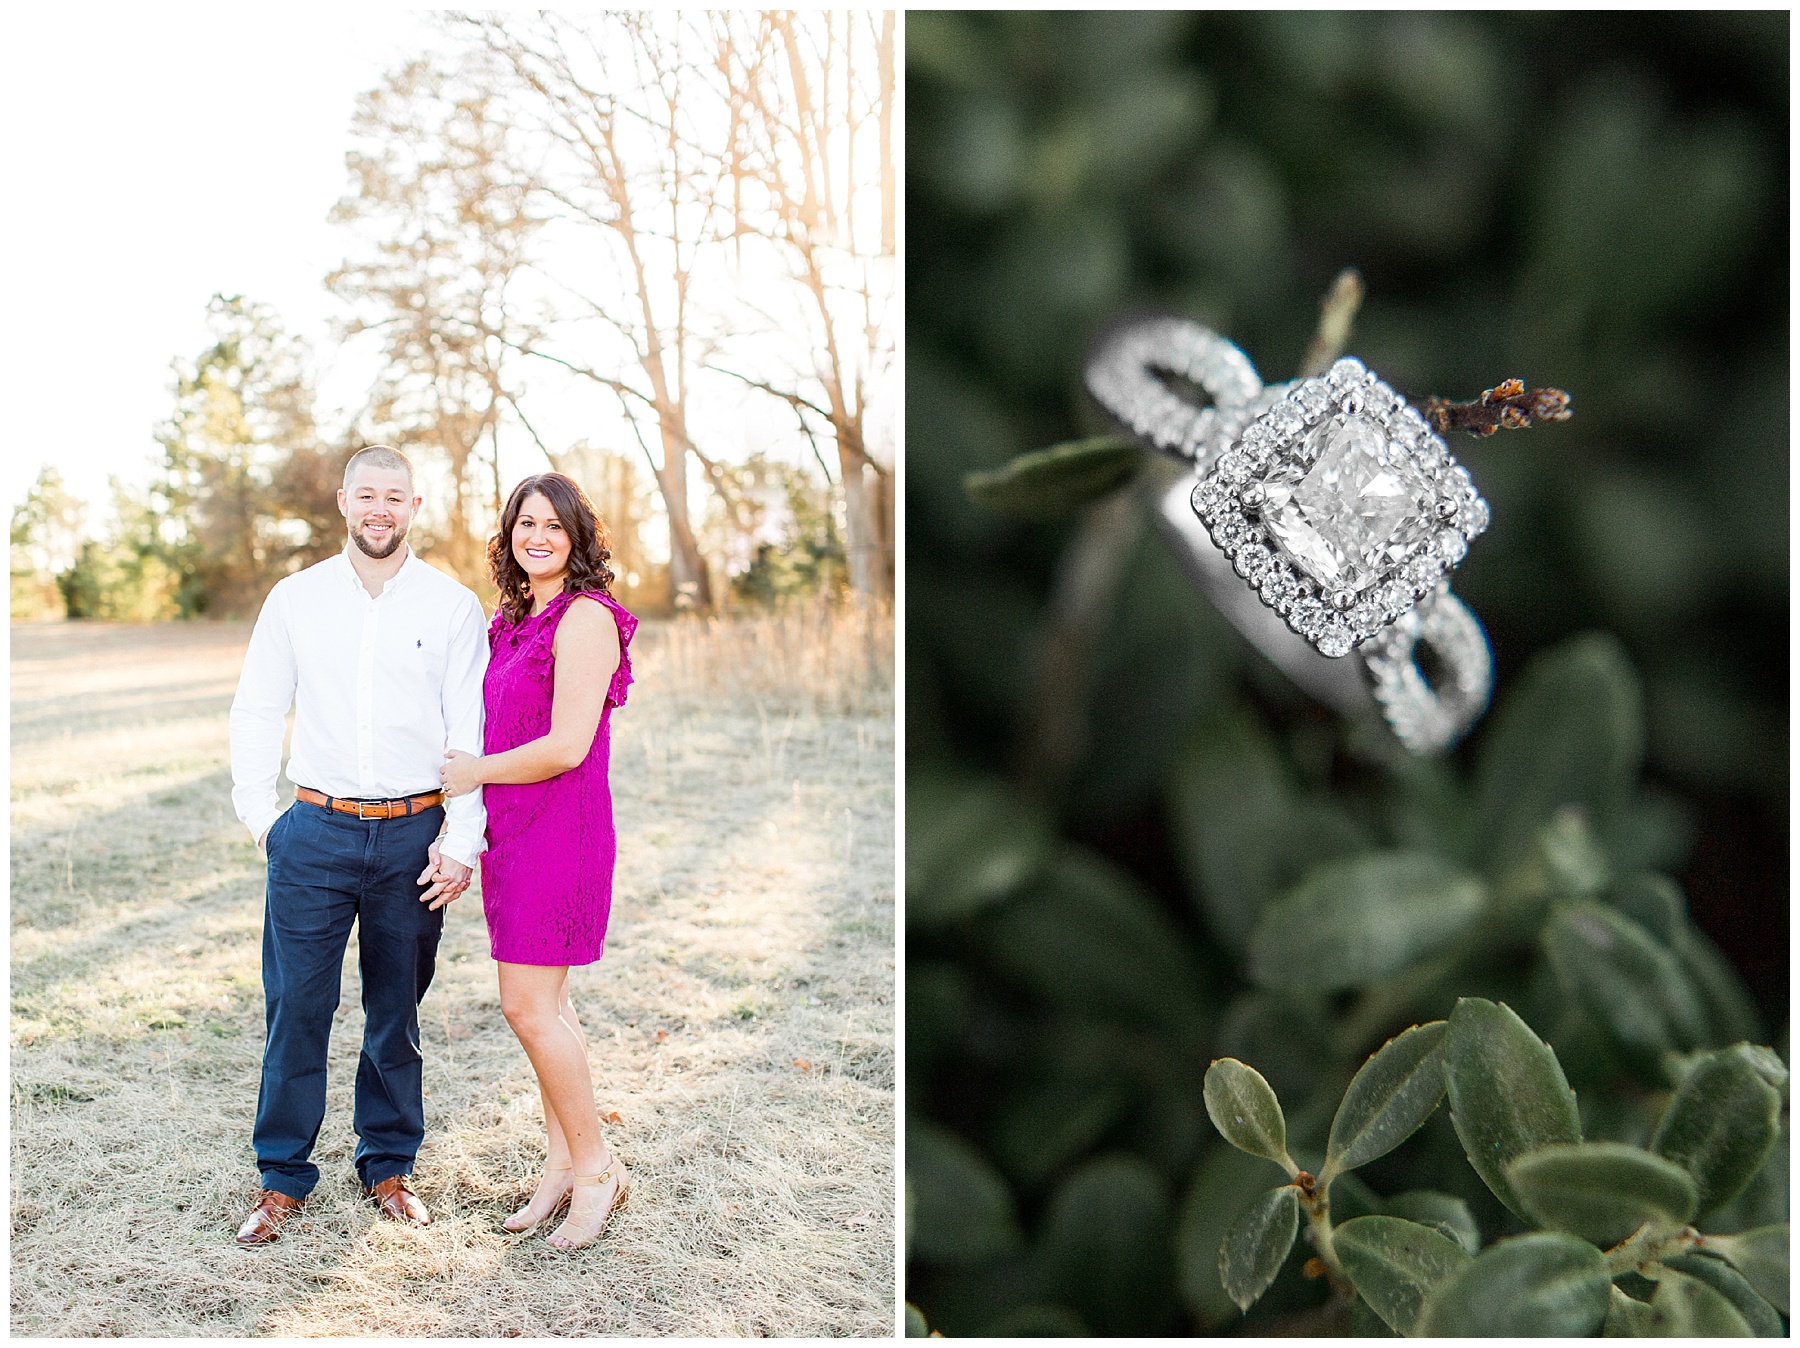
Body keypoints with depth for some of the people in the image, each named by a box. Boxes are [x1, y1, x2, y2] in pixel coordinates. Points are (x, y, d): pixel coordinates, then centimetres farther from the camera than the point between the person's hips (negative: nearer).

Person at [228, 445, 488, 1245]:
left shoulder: (453, 607, 1)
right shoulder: (295, 599, 5)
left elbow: (473, 735, -1)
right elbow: (255, 713, 11)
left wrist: (461, 842, -6)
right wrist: (259, 815, 4)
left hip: (413, 834, 0)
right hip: (314, 833, 1)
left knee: (396, 1010, 10)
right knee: (295, 1006, 2)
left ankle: (389, 1165, 26)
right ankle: (282, 1177, 17)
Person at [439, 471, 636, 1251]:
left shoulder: (585, 616, -14)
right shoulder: (514, 619, 13)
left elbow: (567, 746, -20)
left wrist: (476, 772, -8)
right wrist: (473, 816, 12)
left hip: (561, 829, -8)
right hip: (514, 829, 8)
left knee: (528, 1004, -6)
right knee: (544, 1003, 12)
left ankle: (595, 1168, 9)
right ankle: (562, 1163, 23)